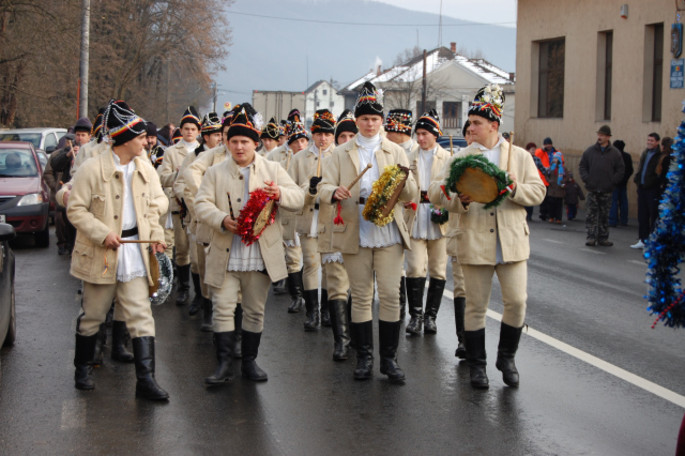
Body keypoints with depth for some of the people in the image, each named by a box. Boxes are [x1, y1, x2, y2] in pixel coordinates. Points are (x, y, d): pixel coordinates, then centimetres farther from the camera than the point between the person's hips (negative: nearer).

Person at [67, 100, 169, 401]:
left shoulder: (144, 168, 5)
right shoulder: (93, 169, -11)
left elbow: (154, 205, 17)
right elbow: (75, 209, -9)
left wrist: (155, 234, 1)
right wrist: (103, 234, -19)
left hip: (135, 252, 4)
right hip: (100, 253, -4)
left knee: (141, 316, -3)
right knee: (93, 315, 11)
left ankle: (145, 380, -3)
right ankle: (83, 368, 32)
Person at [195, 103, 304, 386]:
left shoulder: (273, 170, 8)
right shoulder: (215, 173, 8)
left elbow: (299, 200, 2)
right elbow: (202, 204, -2)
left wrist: (280, 194, -21)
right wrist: (222, 220, -21)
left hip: (261, 254, 1)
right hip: (226, 254, -1)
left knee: (255, 311, 9)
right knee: (223, 309, -4)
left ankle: (250, 362, 20)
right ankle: (224, 364, 3)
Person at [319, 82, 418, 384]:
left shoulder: (395, 152, 12)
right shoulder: (341, 153, 12)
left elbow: (411, 195, 6)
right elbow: (324, 188, 3)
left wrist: (404, 182, -18)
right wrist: (335, 193, -21)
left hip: (388, 234, 0)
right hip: (355, 234, 0)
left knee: (390, 295, -4)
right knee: (361, 297, 4)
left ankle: (389, 357, 6)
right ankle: (364, 356, 14)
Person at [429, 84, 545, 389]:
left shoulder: (520, 156, 7)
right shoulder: (461, 158, 7)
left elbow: (538, 192, 4)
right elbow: (442, 194, 4)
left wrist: (515, 189, -15)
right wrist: (460, 201, -16)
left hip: (511, 242, 0)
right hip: (475, 242, 0)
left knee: (517, 301, -1)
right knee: (476, 306, 4)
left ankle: (506, 357, 21)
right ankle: (476, 364, 17)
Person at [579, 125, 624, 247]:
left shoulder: (615, 153, 2)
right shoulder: (590, 151, 4)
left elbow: (620, 170, 5)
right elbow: (582, 166, 9)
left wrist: (613, 181, -6)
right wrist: (586, 179, -4)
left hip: (606, 191, 0)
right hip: (592, 189, 0)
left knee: (604, 215, 7)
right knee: (592, 214, -2)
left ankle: (603, 238, 13)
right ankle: (591, 237, 1)